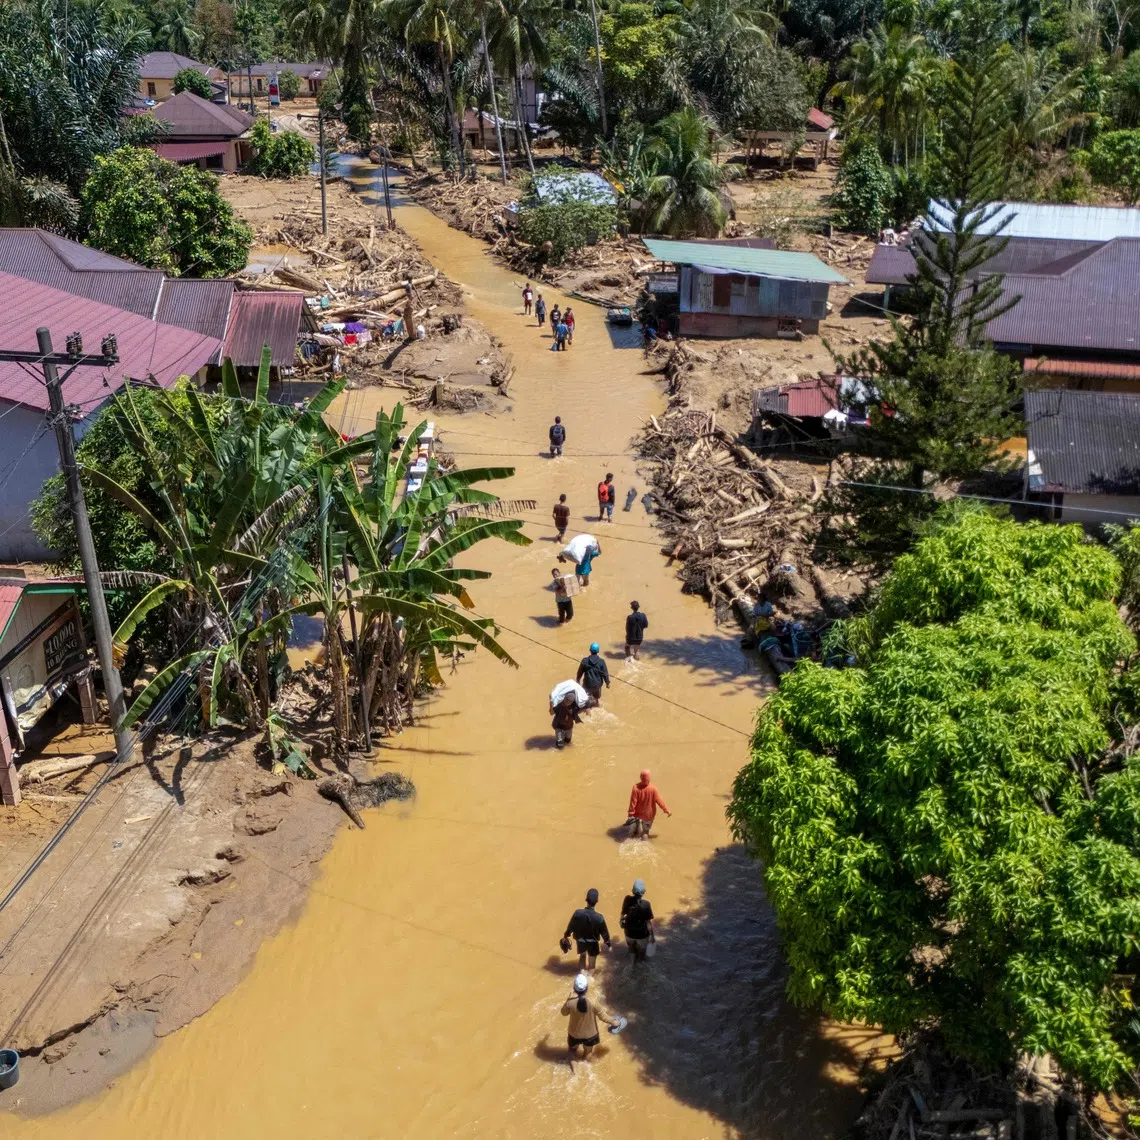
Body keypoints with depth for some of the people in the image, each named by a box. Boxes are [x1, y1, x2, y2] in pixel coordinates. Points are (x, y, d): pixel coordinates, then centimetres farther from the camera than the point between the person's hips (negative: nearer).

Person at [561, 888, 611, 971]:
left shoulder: (578, 913, -29)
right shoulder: (599, 918, -31)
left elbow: (571, 926, -12)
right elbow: (604, 932, -15)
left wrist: (565, 936, 8)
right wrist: (608, 944, 3)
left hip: (580, 940, 2)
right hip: (593, 942, -2)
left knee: (582, 956, 32)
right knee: (591, 963, 23)